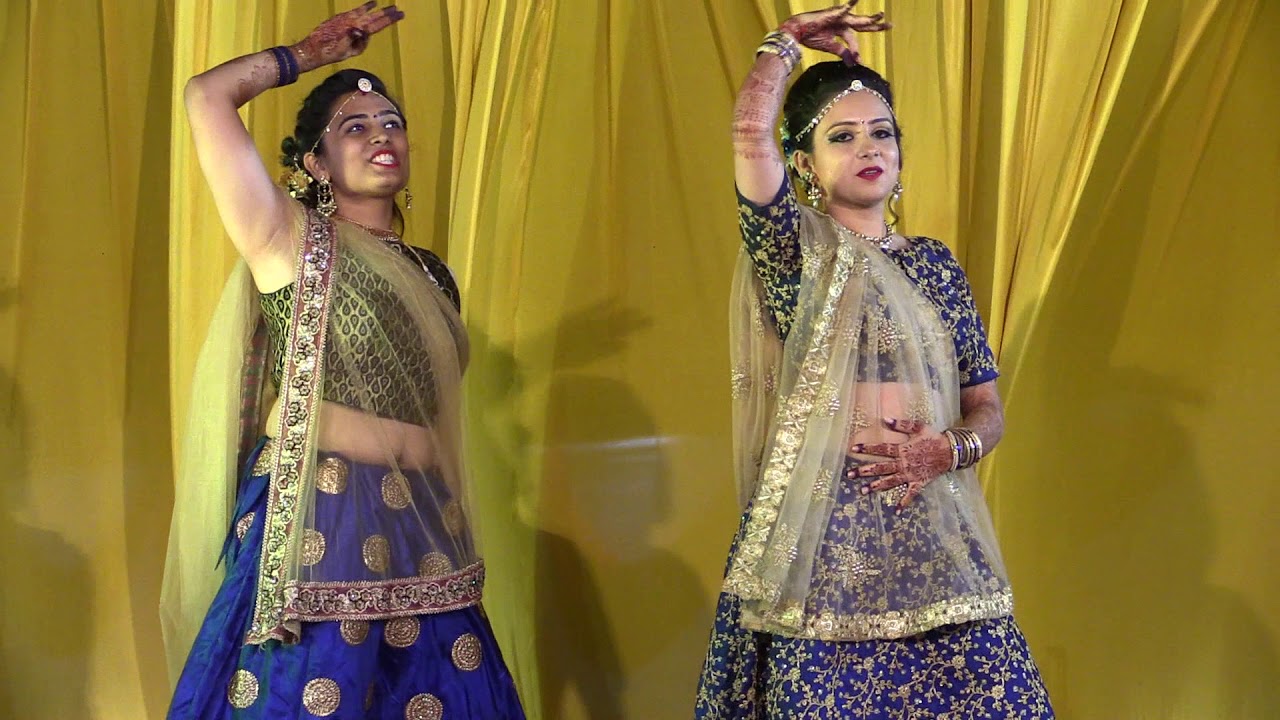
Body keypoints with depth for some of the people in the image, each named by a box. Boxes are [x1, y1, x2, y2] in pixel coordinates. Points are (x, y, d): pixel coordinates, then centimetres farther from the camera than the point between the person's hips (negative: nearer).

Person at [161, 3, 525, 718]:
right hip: (315, 527, -5)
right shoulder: (290, 240, 0)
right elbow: (208, 97, -8)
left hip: (419, 534, 6)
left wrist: (451, 538, 18)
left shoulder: (430, 275, 16)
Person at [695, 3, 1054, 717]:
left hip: (936, 532, 4)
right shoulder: (797, 250, 3)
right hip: (823, 532, -4)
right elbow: (750, 132, -15)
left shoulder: (936, 265, 14)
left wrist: (947, 449, -9)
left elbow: (987, 408, 12)